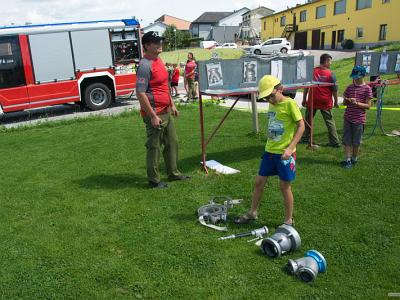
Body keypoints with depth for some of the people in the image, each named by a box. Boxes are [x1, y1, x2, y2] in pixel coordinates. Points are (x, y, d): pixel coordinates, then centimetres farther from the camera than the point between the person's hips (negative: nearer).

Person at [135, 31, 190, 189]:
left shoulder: (159, 60, 12)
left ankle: (173, 173, 33)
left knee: (172, 143, 18)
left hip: (166, 112, 10)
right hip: (155, 114, -10)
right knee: (154, 148, 2)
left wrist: (172, 104, 20)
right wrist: (153, 116, -22)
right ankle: (154, 180, 16)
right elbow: (140, 93, -23)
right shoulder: (145, 65, -18)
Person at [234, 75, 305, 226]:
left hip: (284, 153, -7)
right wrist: (269, 145, 15)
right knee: (259, 182, 13)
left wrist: (290, 148, -20)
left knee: (285, 186, 3)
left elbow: (301, 126, -14)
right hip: (269, 151, 7)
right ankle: (252, 212, 30)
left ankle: (289, 221, 20)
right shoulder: (272, 105, 9)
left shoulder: (290, 103, -12)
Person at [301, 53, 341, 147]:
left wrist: (304, 99, 11)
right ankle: (335, 142, 6)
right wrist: (336, 101, 7)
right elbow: (334, 89, -5)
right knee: (329, 122, 5)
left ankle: (305, 138, 23)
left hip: (312, 101, 2)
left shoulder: (312, 71, 0)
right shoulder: (330, 74, -8)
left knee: (308, 119, 17)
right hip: (325, 102, -2)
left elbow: (306, 87, 3)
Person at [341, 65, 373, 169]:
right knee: (347, 141, 2)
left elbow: (368, 106, -8)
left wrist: (357, 103, -21)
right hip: (348, 118, 3)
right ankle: (347, 160, 9)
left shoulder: (367, 89, -5)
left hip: (359, 119, -3)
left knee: (356, 142, 7)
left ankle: (354, 159, 24)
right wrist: (348, 101, -11)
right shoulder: (349, 87, 6)